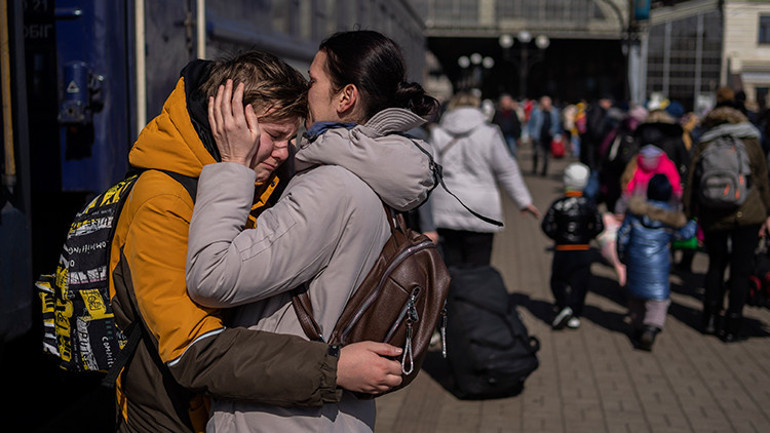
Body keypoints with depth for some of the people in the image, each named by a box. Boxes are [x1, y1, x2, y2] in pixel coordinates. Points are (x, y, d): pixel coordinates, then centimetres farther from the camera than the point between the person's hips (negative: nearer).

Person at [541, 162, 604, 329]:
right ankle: (575, 315, 11)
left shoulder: (558, 204, -12)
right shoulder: (589, 204, -6)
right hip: (583, 251, 2)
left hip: (562, 251, -2)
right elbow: (598, 227, 0)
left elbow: (546, 226, -8)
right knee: (579, 283, 11)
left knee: (558, 280, 13)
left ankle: (564, 307, -9)